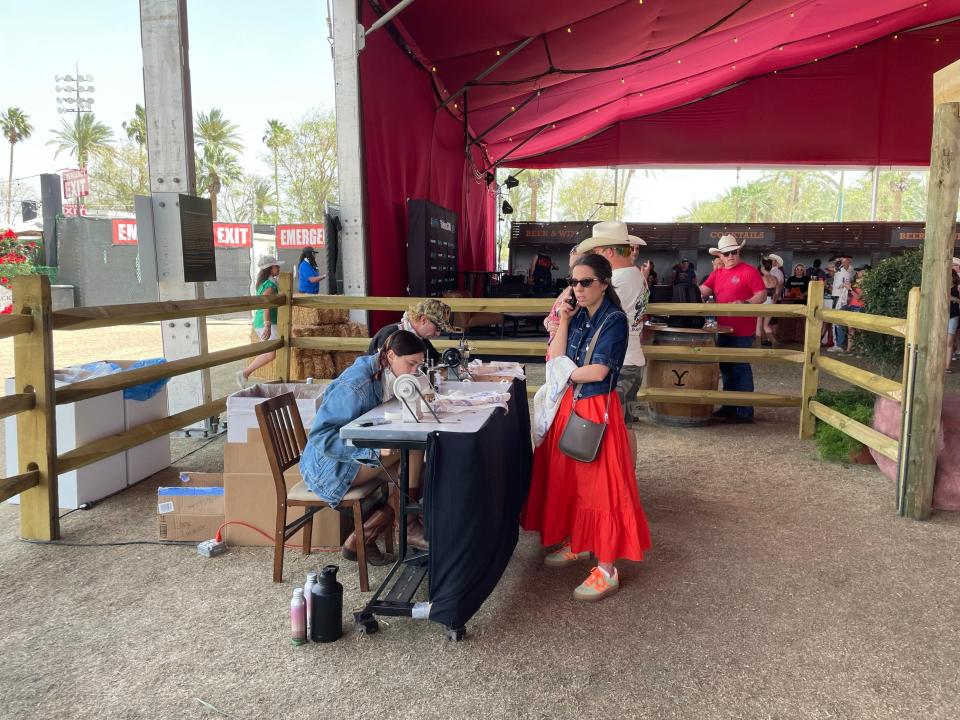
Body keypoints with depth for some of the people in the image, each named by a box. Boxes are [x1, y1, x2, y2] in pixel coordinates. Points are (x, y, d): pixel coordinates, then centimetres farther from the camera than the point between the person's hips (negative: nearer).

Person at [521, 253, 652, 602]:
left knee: (599, 484, -3)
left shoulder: (614, 320, -12)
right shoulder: (577, 316, 7)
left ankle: (607, 570, 5)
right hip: (569, 404, 7)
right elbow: (556, 359, 1)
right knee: (567, 477, 15)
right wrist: (562, 323, -7)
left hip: (597, 409, -7)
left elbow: (598, 370, -19)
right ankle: (576, 543, 34)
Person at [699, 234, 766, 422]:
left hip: (742, 331, -7)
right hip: (724, 329, 7)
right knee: (726, 368, 14)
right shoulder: (717, 273, 12)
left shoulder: (749, 271, -7)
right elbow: (703, 290, 3)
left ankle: (745, 411, 2)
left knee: (741, 369, -4)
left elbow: (762, 295, -10)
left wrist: (744, 304, -25)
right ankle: (730, 406, 26)